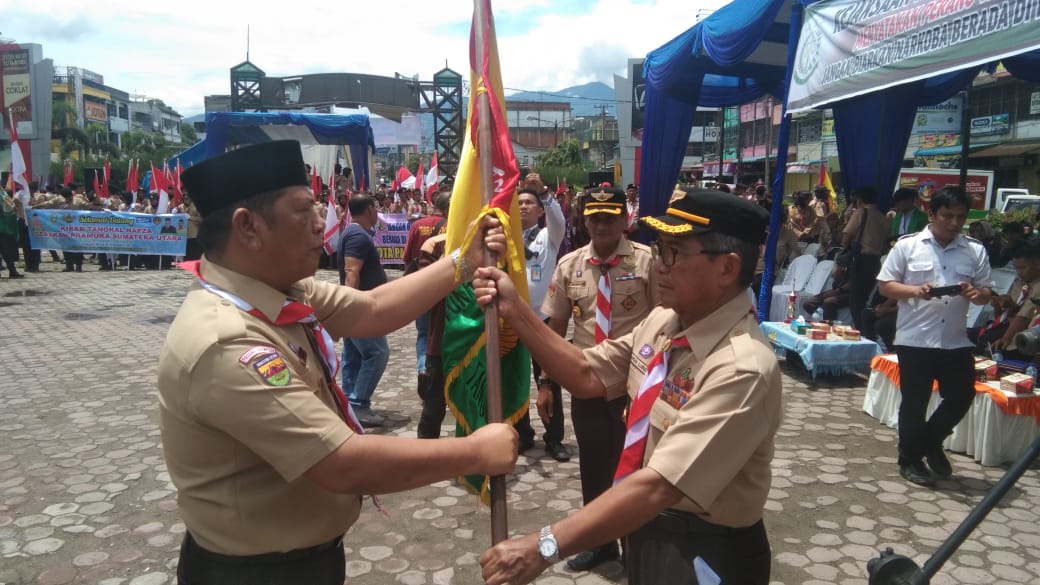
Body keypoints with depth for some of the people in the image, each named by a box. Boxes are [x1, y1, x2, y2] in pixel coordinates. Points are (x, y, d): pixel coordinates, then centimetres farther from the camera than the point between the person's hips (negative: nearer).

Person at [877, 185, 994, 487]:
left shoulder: (975, 251, 4)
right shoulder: (907, 245, -4)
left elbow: (986, 293, 8)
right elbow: (885, 285, -1)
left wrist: (975, 293, -15)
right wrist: (915, 290, -19)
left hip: (956, 342, 3)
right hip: (914, 340, -3)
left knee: (961, 396, 8)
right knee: (914, 403, 7)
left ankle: (932, 442, 35)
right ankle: (910, 459, 24)